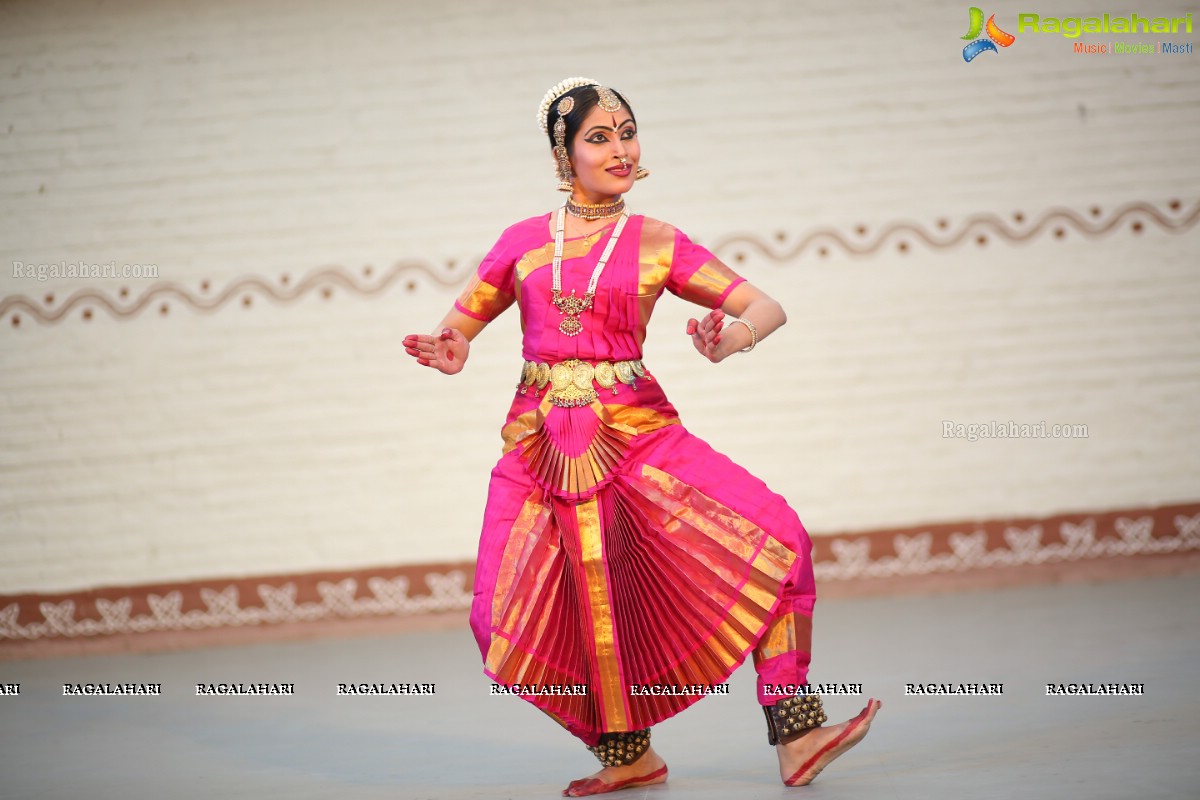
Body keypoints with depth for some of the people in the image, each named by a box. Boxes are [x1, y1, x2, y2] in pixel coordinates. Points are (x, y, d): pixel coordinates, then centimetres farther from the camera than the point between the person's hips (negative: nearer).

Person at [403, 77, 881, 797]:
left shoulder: (658, 245, 5)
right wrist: (451, 353, -6)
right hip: (542, 442, 2)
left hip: (638, 432, -1)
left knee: (772, 541, -20)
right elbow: (459, 325, 18)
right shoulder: (523, 242, 9)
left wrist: (738, 335, -23)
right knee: (509, 619, -4)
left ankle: (796, 735, -15)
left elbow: (768, 306, 1)